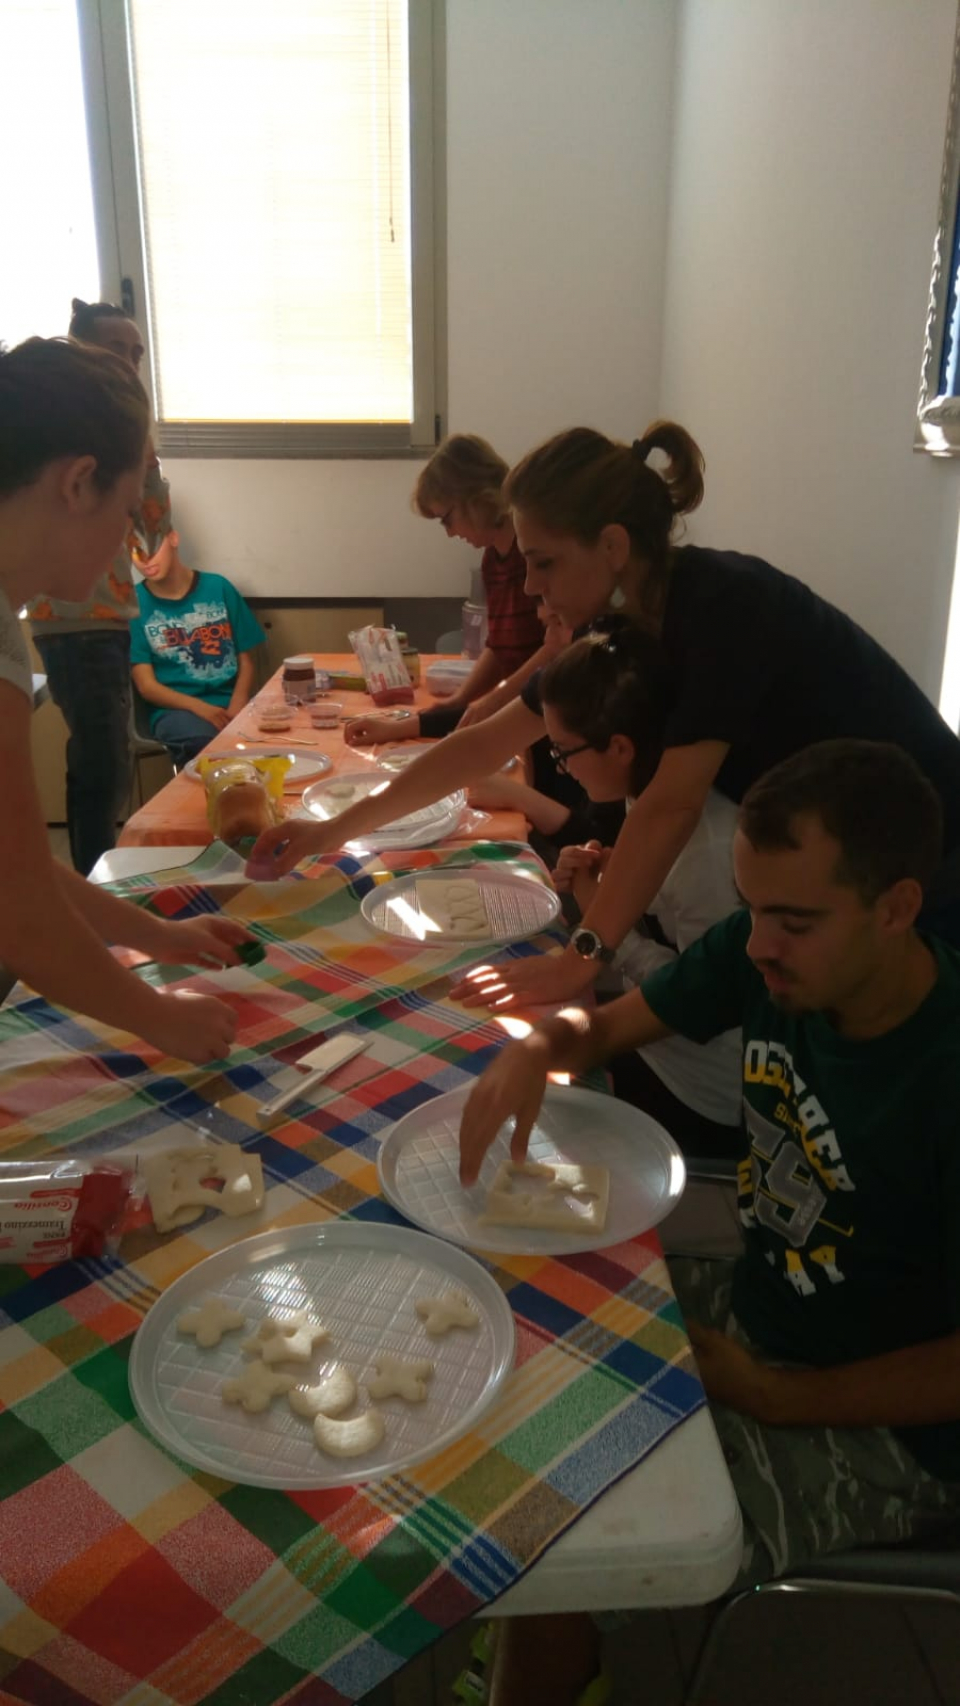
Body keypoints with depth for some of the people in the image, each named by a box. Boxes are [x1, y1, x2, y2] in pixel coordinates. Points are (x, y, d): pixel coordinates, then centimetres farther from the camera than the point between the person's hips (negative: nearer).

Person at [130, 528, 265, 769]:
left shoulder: (218, 587, 8)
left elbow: (245, 660, 9)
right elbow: (146, 685, -1)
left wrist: (236, 708, -11)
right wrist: (199, 707, -17)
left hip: (230, 704, 2)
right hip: (175, 709, -2)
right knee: (204, 743, -36)